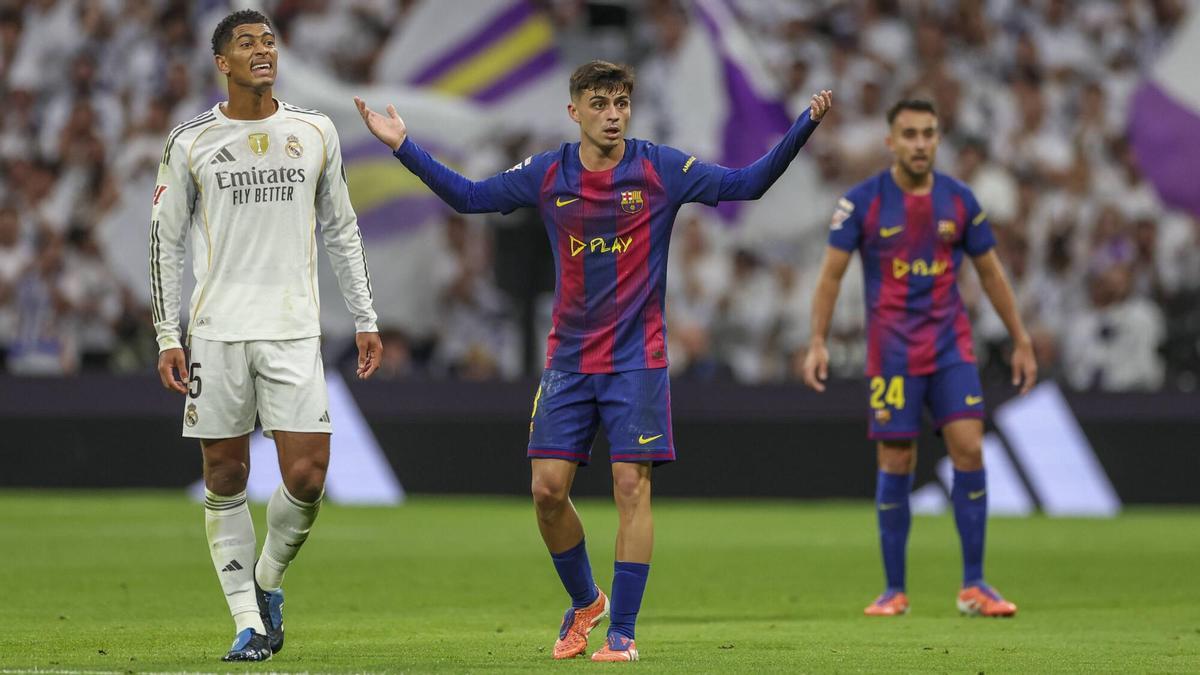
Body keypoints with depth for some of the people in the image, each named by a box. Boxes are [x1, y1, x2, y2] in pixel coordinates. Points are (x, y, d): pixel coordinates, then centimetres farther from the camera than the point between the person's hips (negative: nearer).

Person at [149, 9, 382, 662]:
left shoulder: (315, 133, 8)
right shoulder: (191, 142, 3)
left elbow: (341, 231, 16)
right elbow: (165, 241, 6)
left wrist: (365, 320, 11)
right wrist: (168, 337, -1)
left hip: (294, 331, 1)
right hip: (217, 331, -1)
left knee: (307, 474, -9)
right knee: (225, 478, 0)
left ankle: (268, 579, 18)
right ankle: (248, 620, 8)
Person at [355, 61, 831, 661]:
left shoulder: (661, 170, -5)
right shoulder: (546, 175, 1)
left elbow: (747, 183, -5)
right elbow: (468, 196, 11)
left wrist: (805, 126, -17)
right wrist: (403, 147, 3)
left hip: (637, 359, -2)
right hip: (568, 358, 2)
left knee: (632, 486, -8)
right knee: (547, 489, -3)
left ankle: (622, 631, -1)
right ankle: (584, 601, 22)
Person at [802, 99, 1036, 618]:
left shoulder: (959, 200, 4)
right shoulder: (863, 201, -4)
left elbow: (990, 272, 12)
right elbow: (831, 273, -2)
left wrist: (1020, 341, 13)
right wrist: (817, 342, -11)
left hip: (951, 345, 2)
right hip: (891, 351, -2)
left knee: (969, 448, -9)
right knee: (896, 464, -2)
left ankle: (974, 586, -2)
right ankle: (894, 590, 8)